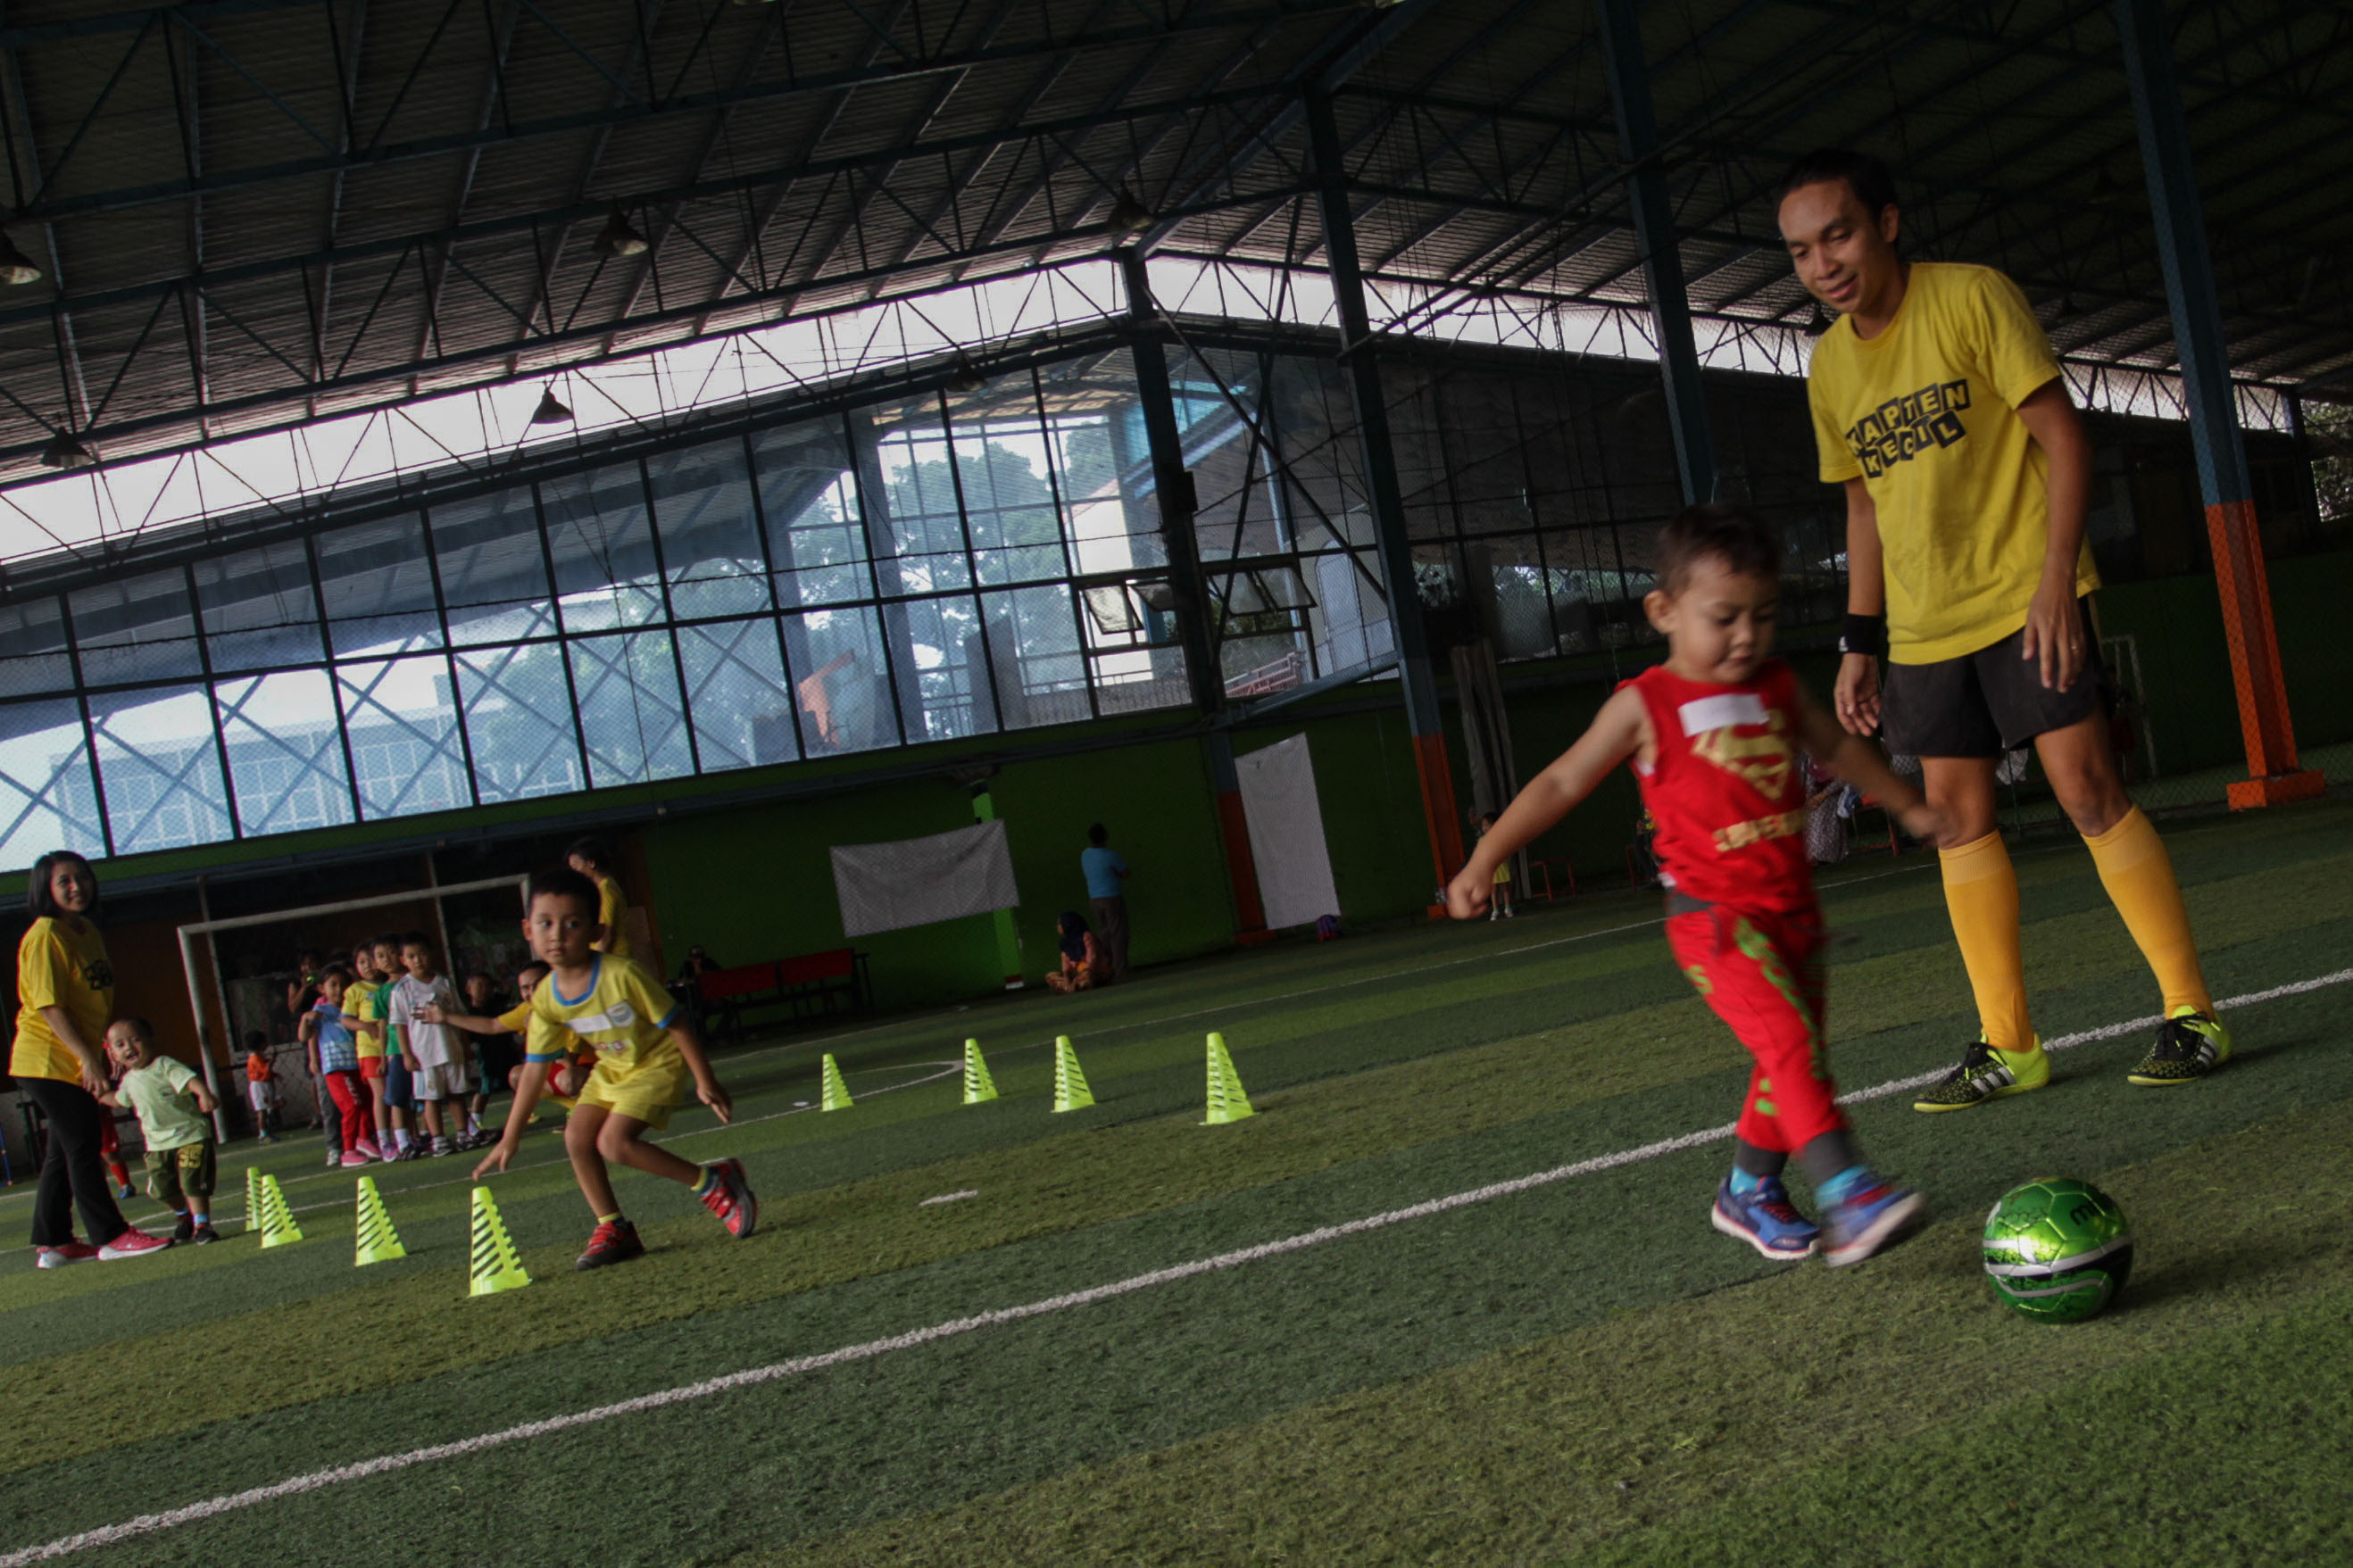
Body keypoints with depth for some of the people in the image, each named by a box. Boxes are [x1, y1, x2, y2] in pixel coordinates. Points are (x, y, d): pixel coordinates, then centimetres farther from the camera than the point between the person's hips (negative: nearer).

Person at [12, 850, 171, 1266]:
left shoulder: (89, 932, 12)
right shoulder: (45, 935, -14)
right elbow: (49, 1006, -19)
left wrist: (97, 1060, 19)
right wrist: (88, 1059, -23)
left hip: (77, 1064, 9)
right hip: (47, 1063, -9)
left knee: (64, 1152, 12)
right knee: (82, 1147, -5)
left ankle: (52, 1244, 18)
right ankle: (110, 1236, -1)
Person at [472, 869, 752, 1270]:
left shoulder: (622, 976, -29)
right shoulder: (546, 999, -10)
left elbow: (676, 1024, -20)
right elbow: (535, 1070, -2)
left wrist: (705, 1081, -16)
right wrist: (509, 1139, 0)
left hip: (658, 1062, -7)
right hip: (612, 1069, 7)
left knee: (614, 1142, -20)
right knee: (577, 1136, -7)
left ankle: (712, 1182, -8)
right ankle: (613, 1229, 8)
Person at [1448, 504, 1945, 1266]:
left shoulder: (1777, 688, 9)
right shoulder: (1646, 705, -7)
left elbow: (1837, 747, 27)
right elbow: (1562, 783, -4)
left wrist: (1910, 805, 36)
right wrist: (1485, 859, -9)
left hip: (1792, 910, 7)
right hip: (1714, 917, -6)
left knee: (1790, 1061, 12)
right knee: (1791, 1044, -22)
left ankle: (1747, 1190, 29)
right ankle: (1847, 1194, -28)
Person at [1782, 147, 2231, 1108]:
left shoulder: (1972, 298, -8)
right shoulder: (1829, 366, 8)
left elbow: (2062, 434, -11)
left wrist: (2054, 579, -20)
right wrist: (1861, 643, 11)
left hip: (2026, 602, -6)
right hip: (1924, 628, 6)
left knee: (2088, 788, -9)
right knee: (1958, 814, 3)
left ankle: (2192, 1012, 1)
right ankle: (2008, 1045, 10)